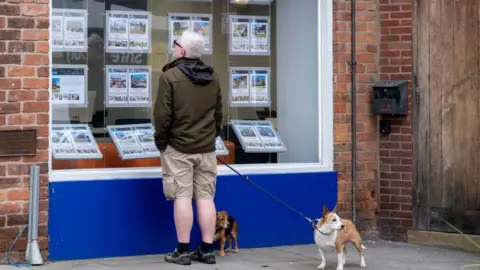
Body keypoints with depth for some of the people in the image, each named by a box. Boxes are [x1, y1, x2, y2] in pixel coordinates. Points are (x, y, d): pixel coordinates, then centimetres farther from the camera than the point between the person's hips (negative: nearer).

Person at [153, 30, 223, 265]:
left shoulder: (170, 76, -10)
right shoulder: (213, 78, 8)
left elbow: (162, 114, -12)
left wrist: (161, 140, 0)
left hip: (179, 147, -5)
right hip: (206, 148, 5)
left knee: (182, 197, -3)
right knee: (205, 196, 6)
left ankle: (182, 251, -1)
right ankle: (207, 250, 7)